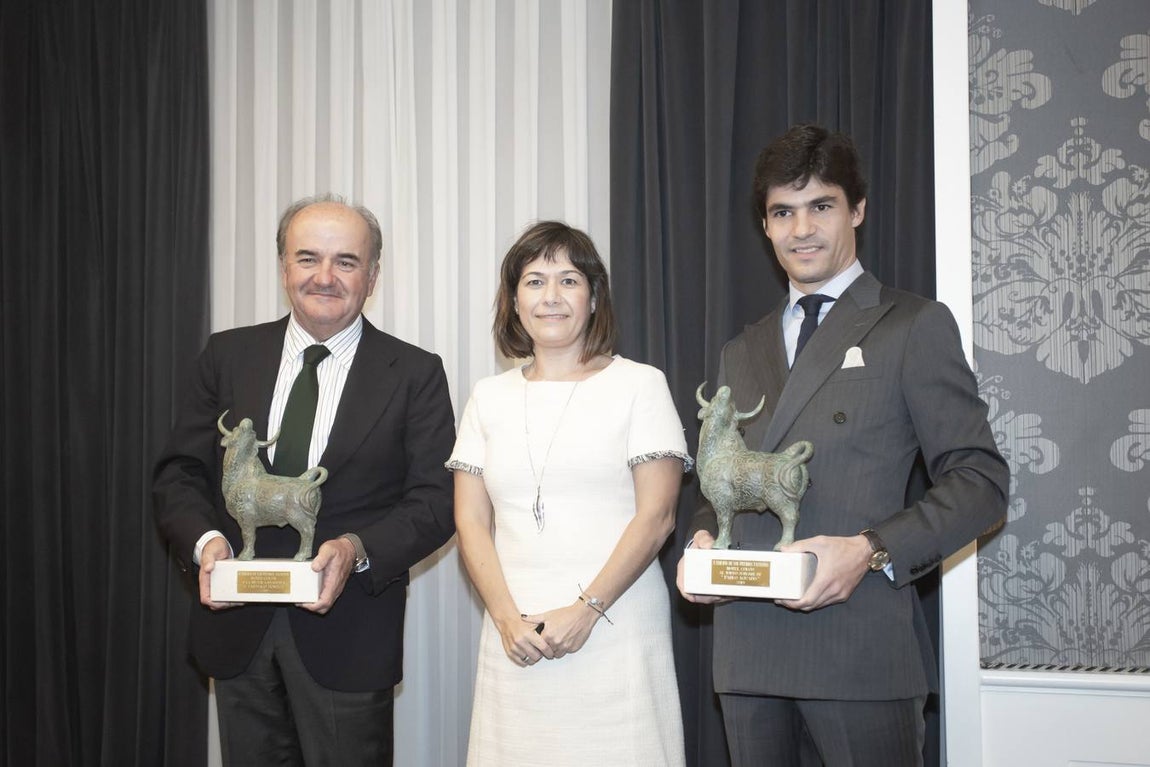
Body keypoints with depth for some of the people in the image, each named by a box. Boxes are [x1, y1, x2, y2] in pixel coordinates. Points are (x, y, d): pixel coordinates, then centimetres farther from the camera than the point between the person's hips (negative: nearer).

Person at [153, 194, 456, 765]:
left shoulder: (414, 375, -2)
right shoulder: (227, 356, 5)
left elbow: (435, 500, -6)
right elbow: (179, 472, 5)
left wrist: (357, 549, -23)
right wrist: (205, 539, -16)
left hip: (348, 634, -2)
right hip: (237, 628, 3)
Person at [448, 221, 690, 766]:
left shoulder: (639, 385, 1)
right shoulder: (490, 398, 11)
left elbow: (656, 516, -5)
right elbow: (471, 522, 8)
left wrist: (586, 611, -12)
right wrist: (507, 618, -6)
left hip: (616, 632, -3)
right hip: (516, 639, 3)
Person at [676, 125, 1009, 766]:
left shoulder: (915, 326, 2)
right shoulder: (742, 351, 20)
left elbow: (981, 482, -3)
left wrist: (871, 550, -17)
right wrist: (703, 537, 3)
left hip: (861, 648, -4)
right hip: (749, 653, 5)